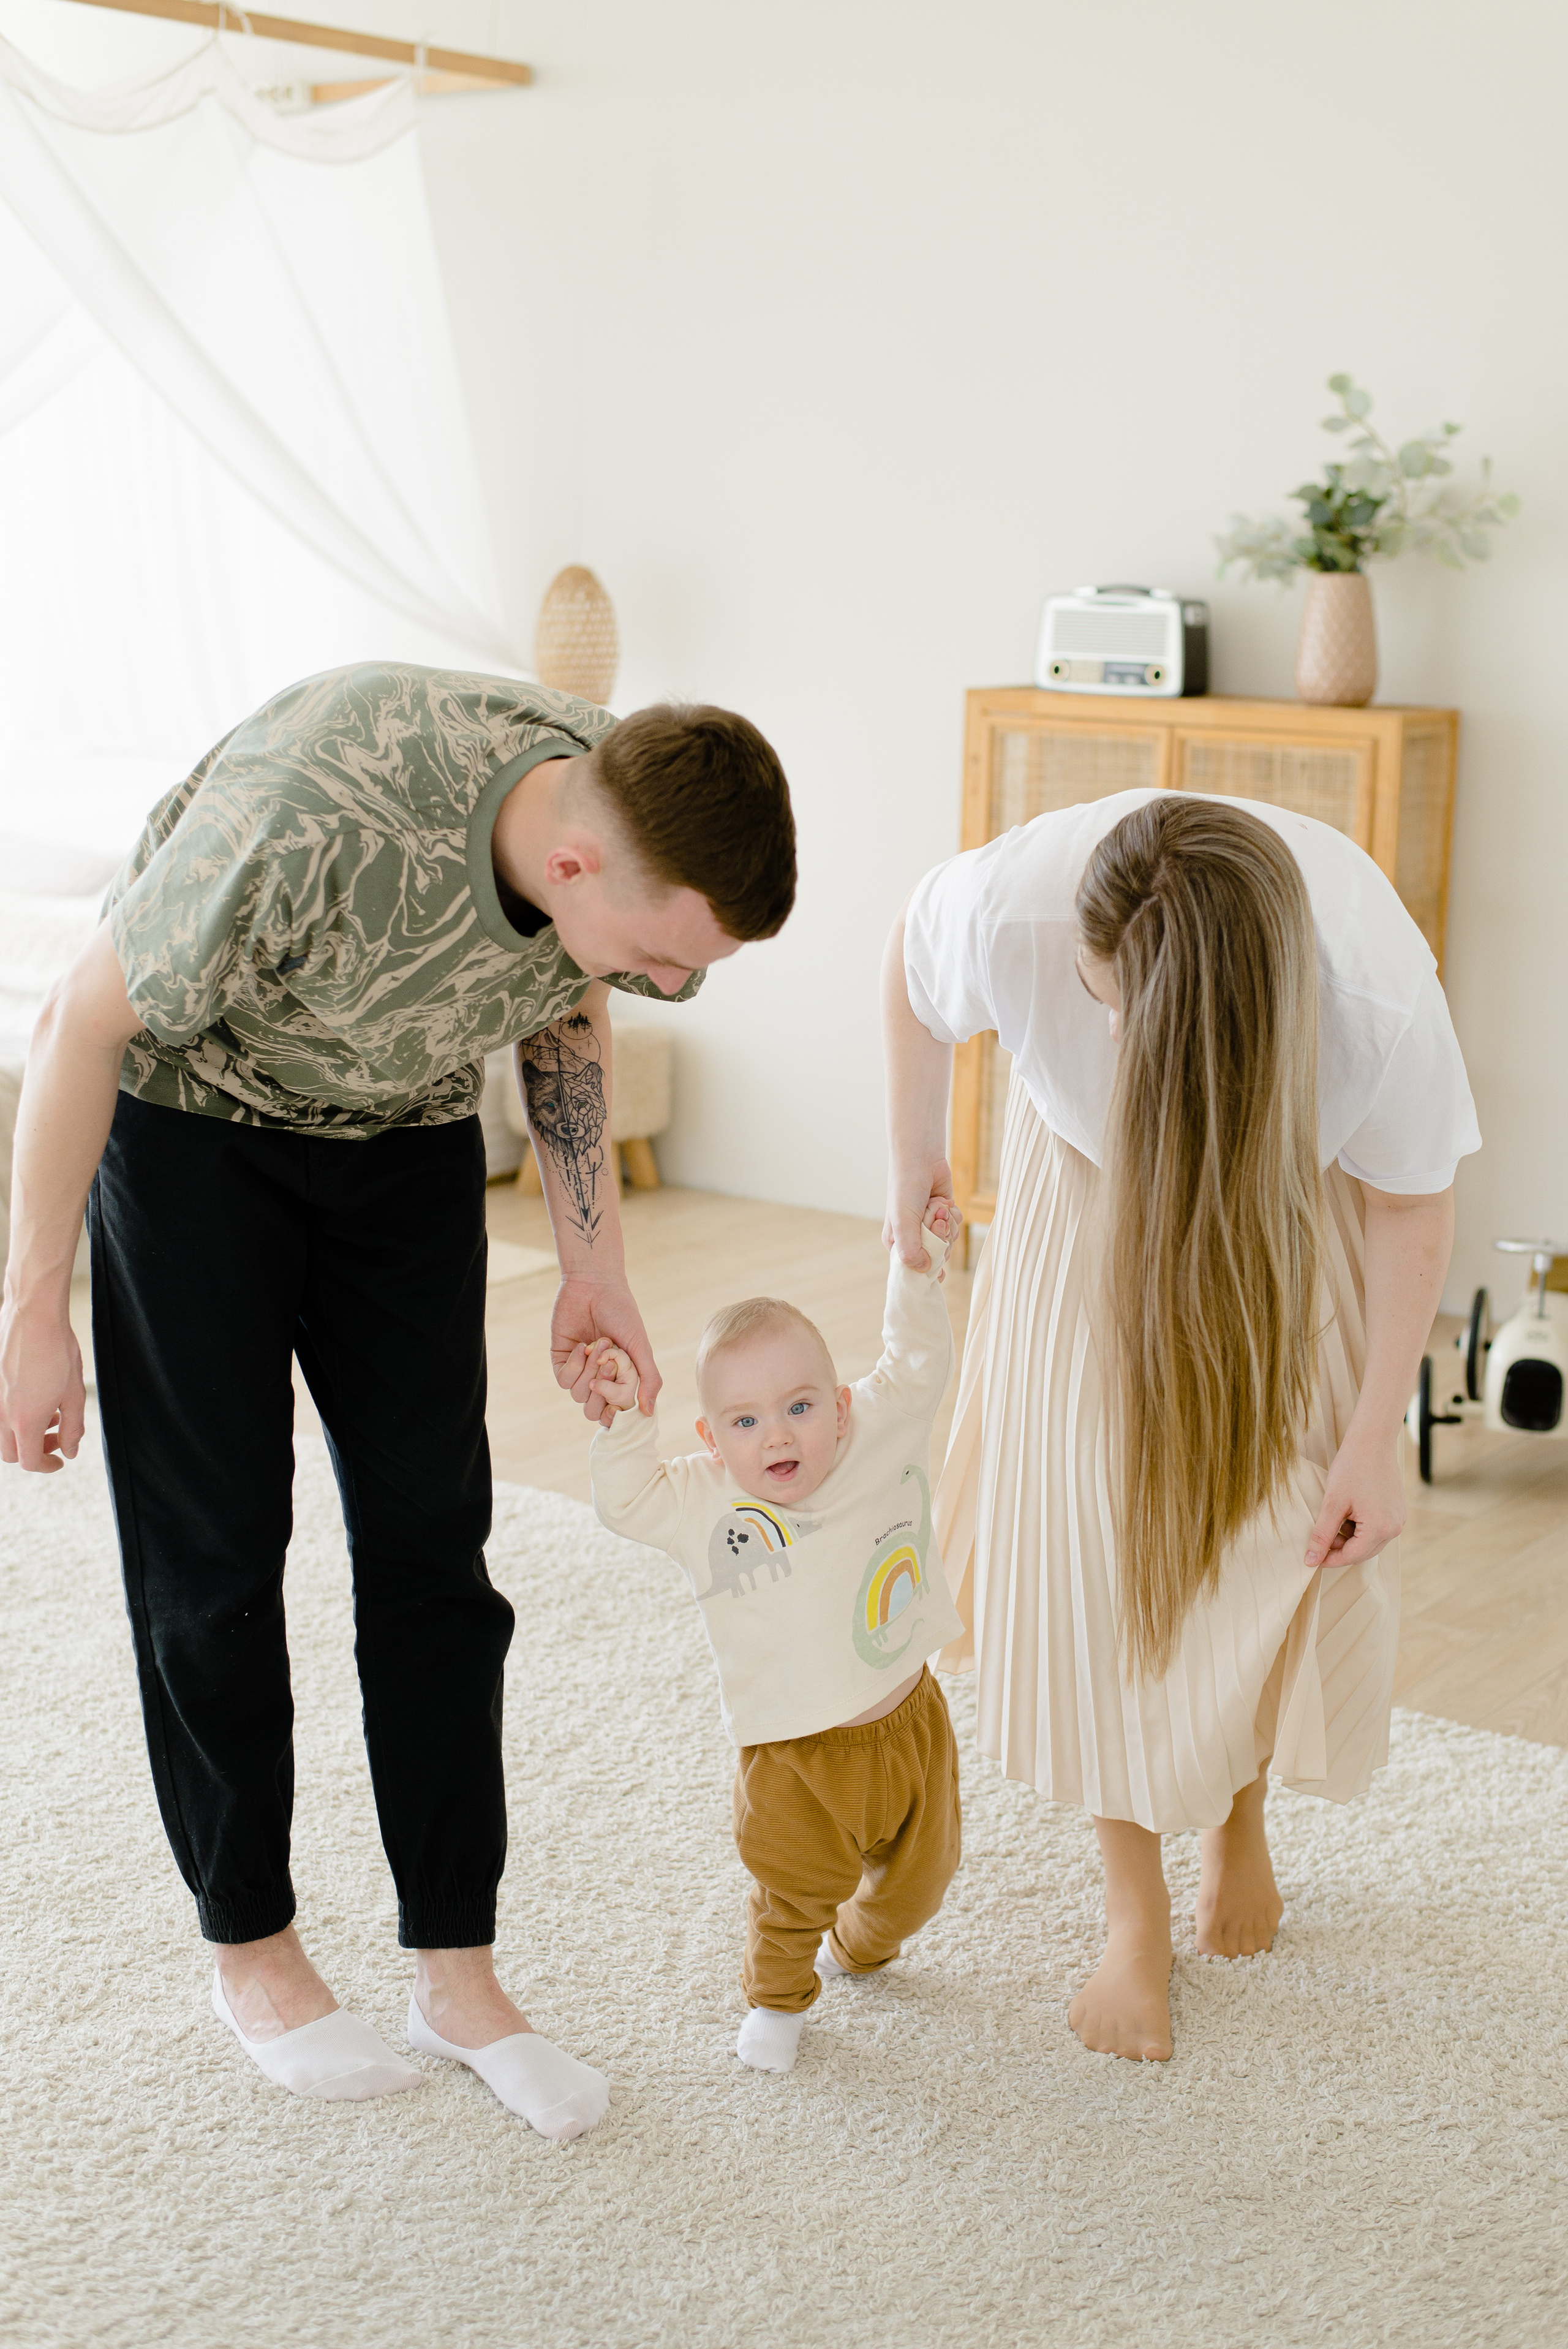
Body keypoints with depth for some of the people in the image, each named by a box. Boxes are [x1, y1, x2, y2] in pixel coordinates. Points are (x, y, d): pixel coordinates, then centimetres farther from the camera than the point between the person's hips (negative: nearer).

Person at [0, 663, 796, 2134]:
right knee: (214, 1545, 0)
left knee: (431, 1543, 1)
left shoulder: (644, 828, -21)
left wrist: (594, 1267, 2)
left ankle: (457, 1972, 13)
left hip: (407, 1132, 5)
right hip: (190, 1115, -4)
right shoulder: (311, 813, -39)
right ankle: (251, 1955, 19)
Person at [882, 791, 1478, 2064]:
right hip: (1089, 1182, 1)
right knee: (1093, 1524, -4)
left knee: (1279, 1526, 2)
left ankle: (1244, 1815, 33)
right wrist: (914, 1160, 0)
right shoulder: (1017, 903, -39)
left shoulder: (1378, 991, -40)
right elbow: (913, 955, -12)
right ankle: (1135, 1911, 12)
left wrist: (1369, 1443, -16)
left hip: (1293, 1194, 0)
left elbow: (1410, 1205, -20)